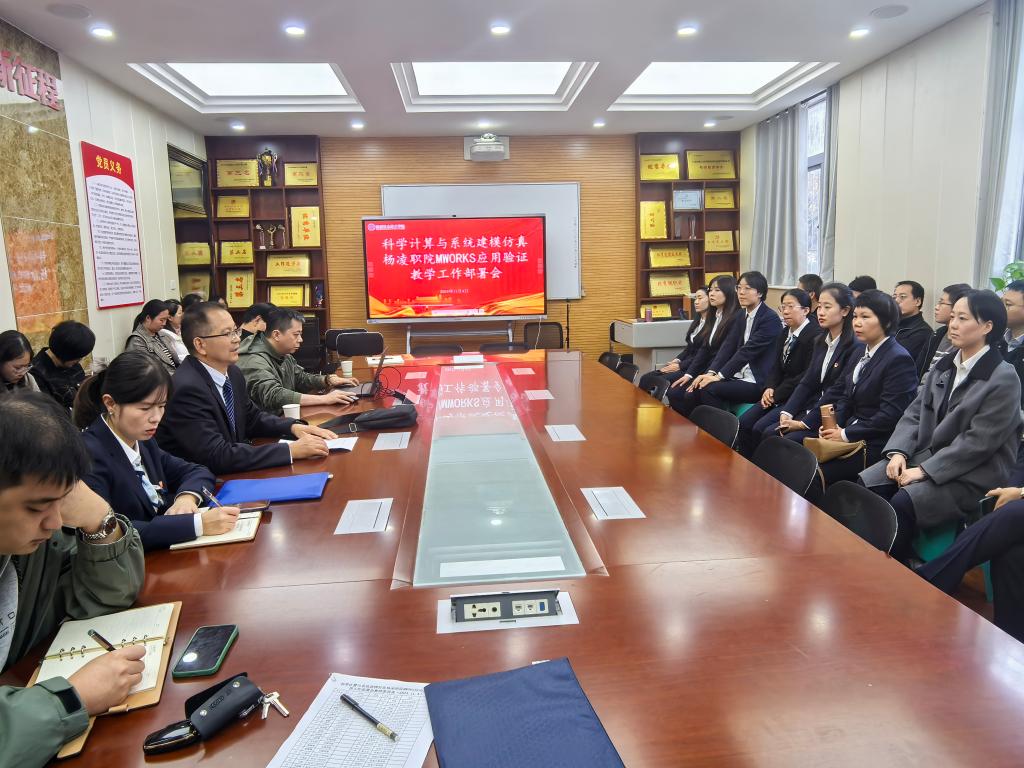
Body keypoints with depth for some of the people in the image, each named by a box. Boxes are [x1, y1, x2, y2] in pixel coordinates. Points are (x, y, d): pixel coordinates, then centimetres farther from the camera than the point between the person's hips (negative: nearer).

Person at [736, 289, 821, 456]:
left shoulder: (815, 335, -13)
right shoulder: (784, 334, 14)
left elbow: (808, 375, -18)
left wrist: (777, 395, -14)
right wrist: (769, 388, -5)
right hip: (777, 395, 8)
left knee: (760, 428, -22)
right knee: (743, 423, -10)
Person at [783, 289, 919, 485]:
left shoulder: (899, 360, -13)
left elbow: (891, 414, -19)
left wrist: (846, 434, -17)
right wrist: (834, 425, -4)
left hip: (874, 445, -9)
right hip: (847, 430, 9)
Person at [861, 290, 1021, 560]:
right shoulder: (944, 365, 12)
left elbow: (978, 442, -17)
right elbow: (915, 412, 9)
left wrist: (924, 471, -19)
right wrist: (898, 452, -8)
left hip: (971, 476, -6)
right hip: (924, 455, 6)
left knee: (901, 504, -29)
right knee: (864, 486, -17)